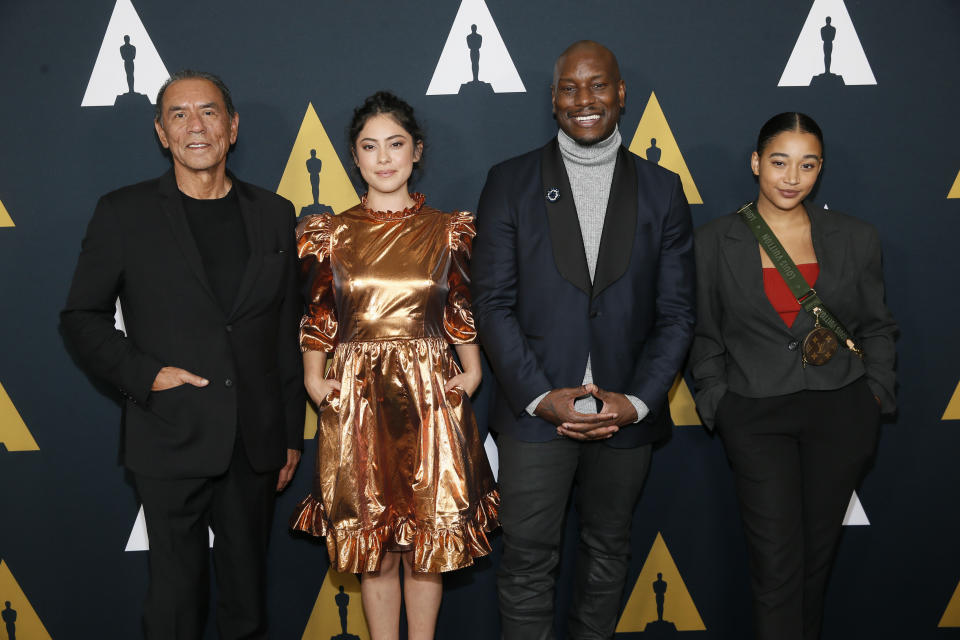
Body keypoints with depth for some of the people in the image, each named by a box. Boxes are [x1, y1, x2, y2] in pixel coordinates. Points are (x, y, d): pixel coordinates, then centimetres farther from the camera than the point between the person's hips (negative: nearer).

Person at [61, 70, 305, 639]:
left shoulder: (274, 214, 6)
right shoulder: (123, 214, -1)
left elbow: (288, 332, 9)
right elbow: (82, 318, 3)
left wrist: (292, 435, 9)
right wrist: (144, 374, -12)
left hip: (256, 443, 2)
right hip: (171, 441, -2)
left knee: (247, 587, 14)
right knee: (177, 589, 8)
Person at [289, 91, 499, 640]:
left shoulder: (447, 231, 4)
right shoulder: (332, 234, 5)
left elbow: (461, 312, 10)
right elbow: (318, 318, 11)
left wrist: (472, 373, 1)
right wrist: (314, 380, 1)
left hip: (431, 401, 0)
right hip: (356, 405, 0)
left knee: (429, 544, 6)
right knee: (374, 551, 8)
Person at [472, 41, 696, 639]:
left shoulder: (662, 190, 5)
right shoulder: (511, 182, 1)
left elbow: (677, 312, 3)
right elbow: (494, 302, -3)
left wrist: (637, 401, -9)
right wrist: (541, 397, -13)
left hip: (627, 413, 2)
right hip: (536, 411, -2)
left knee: (609, 551, 16)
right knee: (528, 561, 2)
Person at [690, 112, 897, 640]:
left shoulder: (856, 239, 5)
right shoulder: (714, 242, 2)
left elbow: (876, 327, 12)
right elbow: (704, 338, 6)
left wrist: (875, 395, 4)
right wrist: (718, 404, -1)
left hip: (841, 414, 2)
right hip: (755, 417, -2)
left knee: (817, 553, 11)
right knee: (777, 561, -5)